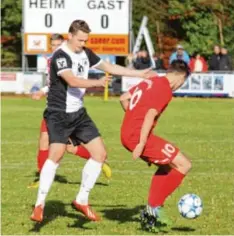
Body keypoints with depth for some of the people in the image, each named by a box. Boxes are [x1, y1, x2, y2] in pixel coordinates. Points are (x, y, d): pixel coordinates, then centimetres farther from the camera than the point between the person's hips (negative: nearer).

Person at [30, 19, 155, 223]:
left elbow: (110, 67, 18)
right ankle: (40, 205, -13)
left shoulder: (86, 54, 8)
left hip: (78, 114, 8)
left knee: (100, 153, 2)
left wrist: (140, 74, 17)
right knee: (56, 155, -23)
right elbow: (72, 80, -32)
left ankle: (82, 201, 13)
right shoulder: (60, 56, -17)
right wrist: (98, 83, -42)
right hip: (59, 114, -8)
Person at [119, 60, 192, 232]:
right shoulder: (165, 90, -11)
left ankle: (152, 209, 21)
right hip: (138, 136, -10)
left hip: (126, 134, 10)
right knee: (184, 164, -6)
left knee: (167, 165, 23)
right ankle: (156, 206, -2)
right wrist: (141, 144, -22)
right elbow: (150, 115, -21)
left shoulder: (150, 82, 16)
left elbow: (124, 98, 22)